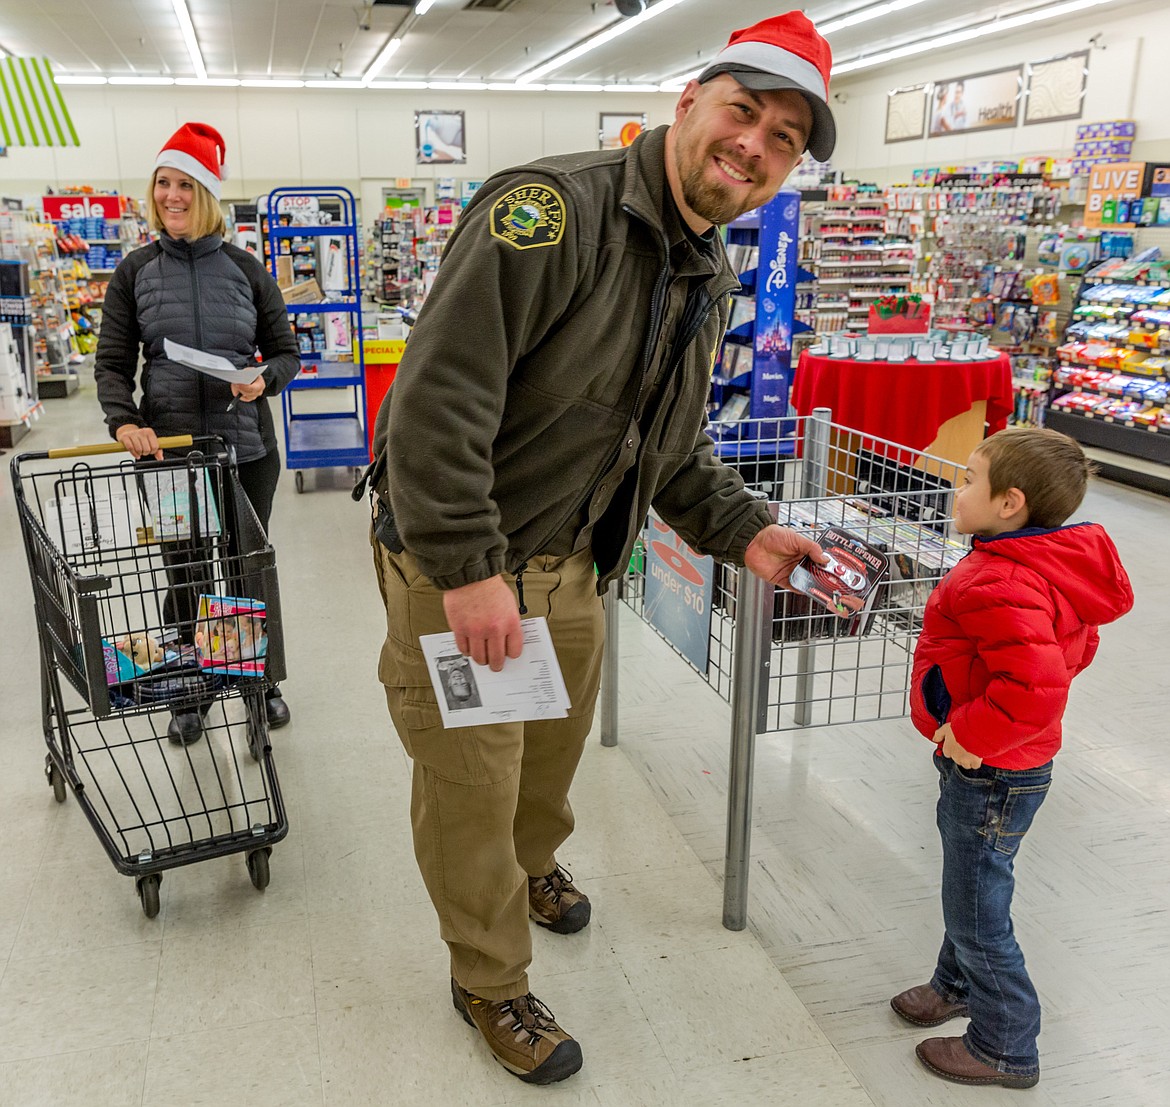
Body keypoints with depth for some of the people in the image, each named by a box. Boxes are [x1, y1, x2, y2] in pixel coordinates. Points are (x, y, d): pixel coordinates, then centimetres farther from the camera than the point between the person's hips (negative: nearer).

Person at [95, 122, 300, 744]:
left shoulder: (245, 269, 3)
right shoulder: (135, 271, 3)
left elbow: (285, 351, 8)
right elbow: (112, 363, 2)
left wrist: (264, 380, -15)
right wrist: (124, 421, -16)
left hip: (247, 449, 0)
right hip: (167, 451, 0)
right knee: (182, 576, 8)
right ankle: (187, 698, 25)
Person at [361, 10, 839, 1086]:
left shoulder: (711, 280, 8)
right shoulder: (552, 208, -23)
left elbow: (675, 449, 14)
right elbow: (440, 391, -30)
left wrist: (744, 531, -1)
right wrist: (471, 568, -31)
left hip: (569, 567, 8)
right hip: (452, 563, -8)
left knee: (557, 739, 26)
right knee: (473, 782, 7)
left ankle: (531, 865, 58)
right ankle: (490, 984, 31)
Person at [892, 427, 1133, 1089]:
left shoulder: (1003, 587, -31)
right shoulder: (1051, 565, 2)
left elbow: (1036, 688, -42)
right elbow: (1075, 649, 17)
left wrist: (971, 735, -27)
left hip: (991, 776, -10)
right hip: (991, 767, 10)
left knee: (979, 912, 8)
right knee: (970, 887, 28)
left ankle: (1008, 1048, 28)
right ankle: (958, 984, 50)